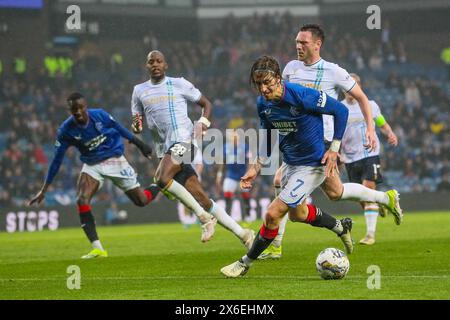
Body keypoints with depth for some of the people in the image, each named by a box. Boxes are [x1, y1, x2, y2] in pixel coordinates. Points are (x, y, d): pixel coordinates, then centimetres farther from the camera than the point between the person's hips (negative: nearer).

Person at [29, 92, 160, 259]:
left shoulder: (100, 115, -18)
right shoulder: (66, 131, -16)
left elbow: (120, 129, 1)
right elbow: (57, 160, -9)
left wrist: (140, 144, 10)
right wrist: (44, 190, -9)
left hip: (115, 161, -1)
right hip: (92, 165, 1)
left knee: (141, 201, 2)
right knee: (81, 200, -23)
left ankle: (158, 187, 39)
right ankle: (97, 248, -22)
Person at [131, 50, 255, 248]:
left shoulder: (179, 84, 6)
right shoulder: (139, 91, 16)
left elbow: (206, 103, 12)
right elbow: (136, 127, 18)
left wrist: (203, 124, -6)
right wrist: (136, 126, -5)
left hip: (183, 141, -4)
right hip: (164, 149, 4)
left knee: (162, 179, -30)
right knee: (201, 199, -2)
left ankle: (204, 217, -17)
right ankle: (242, 234, 5)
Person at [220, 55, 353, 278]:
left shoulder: (302, 96, -28)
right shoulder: (263, 104, -8)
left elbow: (341, 110, -17)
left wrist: (334, 149, -17)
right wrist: (256, 167, 5)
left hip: (312, 165, -8)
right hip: (290, 164, 8)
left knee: (273, 214, -13)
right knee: (297, 213, 28)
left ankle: (245, 263, 5)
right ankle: (341, 228, 53)